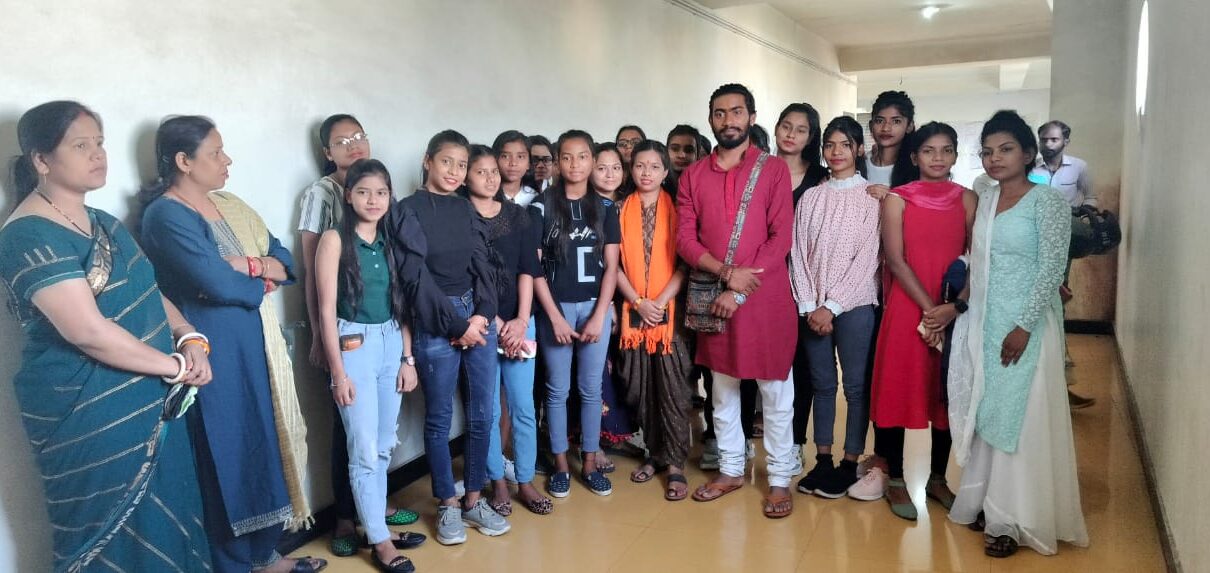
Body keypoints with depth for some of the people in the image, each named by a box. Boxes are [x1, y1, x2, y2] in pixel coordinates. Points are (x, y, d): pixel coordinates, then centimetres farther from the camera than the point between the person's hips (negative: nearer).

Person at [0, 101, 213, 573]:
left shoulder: (102, 222, 10)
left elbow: (146, 290, 14)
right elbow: (89, 331, -25)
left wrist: (189, 338, -5)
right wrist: (176, 365, -17)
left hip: (151, 401, 8)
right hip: (89, 414, -8)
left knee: (165, 518, 18)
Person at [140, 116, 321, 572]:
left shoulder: (230, 205, 12)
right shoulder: (166, 215, -14)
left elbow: (285, 260, 7)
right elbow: (219, 285, -24)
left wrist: (248, 266, -14)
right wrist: (263, 280, -5)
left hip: (259, 346, 8)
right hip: (216, 356, -8)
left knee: (268, 444, 15)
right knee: (230, 456, 4)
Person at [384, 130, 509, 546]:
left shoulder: (466, 209, 12)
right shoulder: (406, 211, -3)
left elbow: (482, 265, 6)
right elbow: (416, 277, -10)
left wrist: (482, 314, -10)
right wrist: (457, 324, -10)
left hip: (478, 316, 5)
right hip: (434, 324, -5)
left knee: (482, 414, 8)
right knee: (439, 416, 5)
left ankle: (473, 500, 22)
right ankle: (447, 505, 20)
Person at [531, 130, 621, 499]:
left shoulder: (605, 210, 4)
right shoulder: (541, 209, -2)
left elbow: (611, 267, 1)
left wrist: (599, 316, -7)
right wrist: (555, 317, -9)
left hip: (595, 306, 1)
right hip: (555, 308, -1)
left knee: (591, 388, 8)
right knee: (558, 389, 6)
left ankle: (590, 462, 20)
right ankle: (560, 464, 18)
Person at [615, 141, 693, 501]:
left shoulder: (675, 209, 2)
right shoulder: (621, 211, 6)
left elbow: (684, 264, -3)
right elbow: (614, 264, 2)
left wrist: (660, 302, -11)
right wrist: (639, 302, -7)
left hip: (669, 309, -2)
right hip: (633, 310, 2)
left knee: (672, 387, -2)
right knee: (640, 387, 8)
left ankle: (676, 464, 7)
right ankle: (655, 453, 23)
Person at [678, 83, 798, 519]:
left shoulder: (774, 170, -1)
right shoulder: (693, 175, 7)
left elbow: (781, 237, -8)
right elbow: (684, 239, 0)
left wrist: (740, 291, -14)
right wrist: (727, 272, -15)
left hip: (765, 298, -3)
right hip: (714, 298, 3)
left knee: (775, 392, 5)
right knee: (722, 389, 14)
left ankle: (780, 479, 17)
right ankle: (731, 470, 29)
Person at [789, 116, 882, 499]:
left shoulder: (873, 197, -2)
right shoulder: (810, 198, 10)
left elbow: (867, 257, -8)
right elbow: (799, 253, 5)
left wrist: (832, 306, -11)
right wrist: (808, 306, -4)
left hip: (854, 304, -3)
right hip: (813, 308, 4)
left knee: (856, 385, 3)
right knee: (822, 384, 10)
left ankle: (850, 464, 14)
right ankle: (822, 460, 19)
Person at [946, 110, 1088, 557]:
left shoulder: (1048, 201, -8)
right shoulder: (985, 201, 10)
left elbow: (1052, 270, -13)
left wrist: (1023, 328, -18)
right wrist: (954, 307, 6)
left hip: (1025, 326, -6)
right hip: (982, 323, 6)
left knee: (1018, 417, 0)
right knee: (984, 414, 10)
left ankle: (1012, 520, 10)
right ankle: (986, 503, 22)